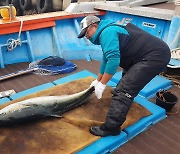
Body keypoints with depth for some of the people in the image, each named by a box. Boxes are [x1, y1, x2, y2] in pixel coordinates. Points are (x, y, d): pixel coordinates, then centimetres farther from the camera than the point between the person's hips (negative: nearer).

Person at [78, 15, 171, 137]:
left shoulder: (107, 32, -14)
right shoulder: (107, 32, 19)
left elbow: (113, 60, -26)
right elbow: (106, 60, 28)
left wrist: (102, 84, -17)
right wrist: (98, 80, 32)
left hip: (155, 56, -11)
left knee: (123, 90, -16)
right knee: (127, 75, 35)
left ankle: (111, 127, -10)